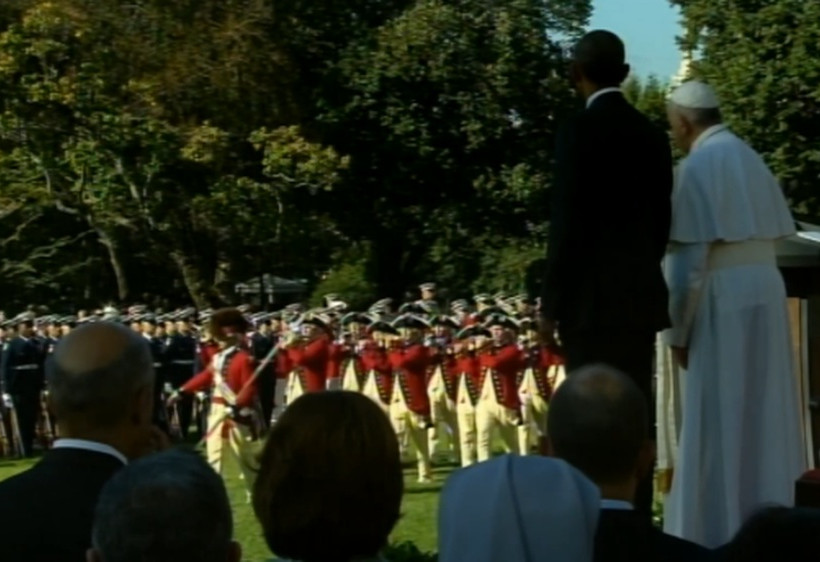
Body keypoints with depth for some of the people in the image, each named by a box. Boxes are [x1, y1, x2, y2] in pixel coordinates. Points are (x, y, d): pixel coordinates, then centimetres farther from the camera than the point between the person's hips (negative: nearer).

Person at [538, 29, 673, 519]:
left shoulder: (579, 132, -9)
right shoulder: (652, 134, 9)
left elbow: (568, 224, -11)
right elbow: (662, 220, 13)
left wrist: (551, 304, -6)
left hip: (593, 298, -6)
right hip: (642, 295, 6)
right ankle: (637, 518, 14)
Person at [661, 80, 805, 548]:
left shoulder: (699, 165, -10)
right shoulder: (750, 158, 13)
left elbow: (689, 258, -14)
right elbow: (777, 233, 13)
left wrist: (677, 330, -7)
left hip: (724, 298, -8)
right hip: (767, 289, 8)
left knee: (720, 422, -2)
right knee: (761, 413, 13)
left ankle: (721, 534, 3)